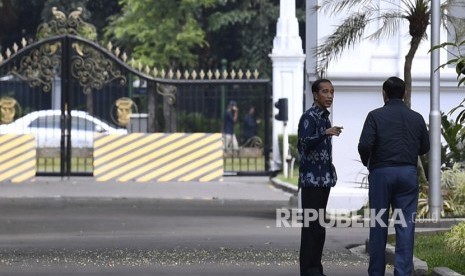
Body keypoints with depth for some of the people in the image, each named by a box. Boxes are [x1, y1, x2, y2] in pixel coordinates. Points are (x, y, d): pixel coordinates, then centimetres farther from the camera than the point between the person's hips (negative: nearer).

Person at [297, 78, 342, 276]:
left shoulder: (325, 117, 16)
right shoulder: (309, 117, -11)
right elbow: (305, 143, -24)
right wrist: (325, 134, -38)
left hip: (324, 178, 9)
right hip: (312, 178, -9)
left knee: (319, 224, 10)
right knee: (312, 224, -9)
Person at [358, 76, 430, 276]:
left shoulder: (376, 116, -5)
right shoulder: (416, 118, 5)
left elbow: (364, 145, -13)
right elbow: (425, 147, 12)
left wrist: (366, 162, 7)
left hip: (381, 172, -2)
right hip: (408, 173, 2)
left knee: (378, 226, 7)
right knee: (406, 226, 0)